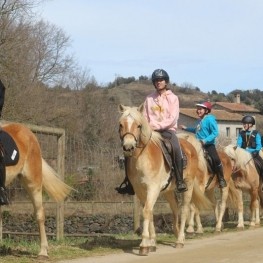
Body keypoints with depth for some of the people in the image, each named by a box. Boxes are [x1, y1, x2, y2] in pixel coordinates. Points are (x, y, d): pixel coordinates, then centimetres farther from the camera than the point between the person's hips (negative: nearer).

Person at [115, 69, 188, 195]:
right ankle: (128, 182, -8)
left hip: (167, 130, -3)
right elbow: (144, 118, 12)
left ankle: (180, 181, -30)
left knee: (176, 148, -34)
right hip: (151, 131, 4)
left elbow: (172, 119, -7)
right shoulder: (149, 99, 12)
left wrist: (156, 125, -17)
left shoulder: (173, 98, 3)